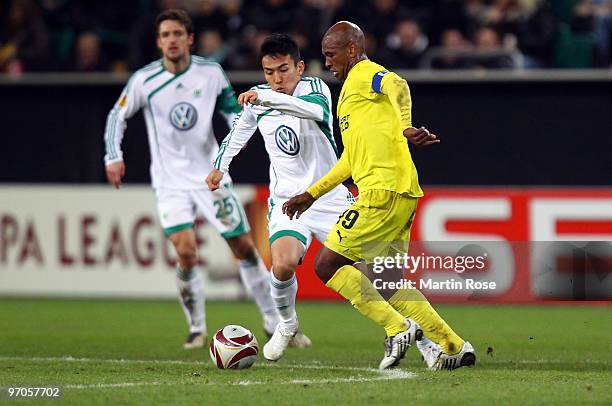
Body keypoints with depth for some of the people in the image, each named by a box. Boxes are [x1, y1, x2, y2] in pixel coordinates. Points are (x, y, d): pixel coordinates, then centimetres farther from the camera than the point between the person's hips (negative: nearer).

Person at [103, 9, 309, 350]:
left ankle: (274, 323, 18)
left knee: (244, 247, 5)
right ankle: (197, 329, 2)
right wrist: (113, 157, -7)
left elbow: (231, 107, 9)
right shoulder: (144, 80, -10)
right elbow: (117, 116, 3)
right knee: (186, 252, -18)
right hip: (170, 179, -2)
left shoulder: (211, 73, -6)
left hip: (211, 173, 2)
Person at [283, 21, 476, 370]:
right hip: (401, 196, 10)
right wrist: (312, 194, 36)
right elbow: (352, 158, 36)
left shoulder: (363, 76, -2)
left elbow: (397, 86, -27)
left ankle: (398, 328, -9)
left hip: (383, 192, -10)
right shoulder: (351, 88, 28)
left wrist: (404, 127, -44)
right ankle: (453, 347, 8)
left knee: (327, 265, -6)